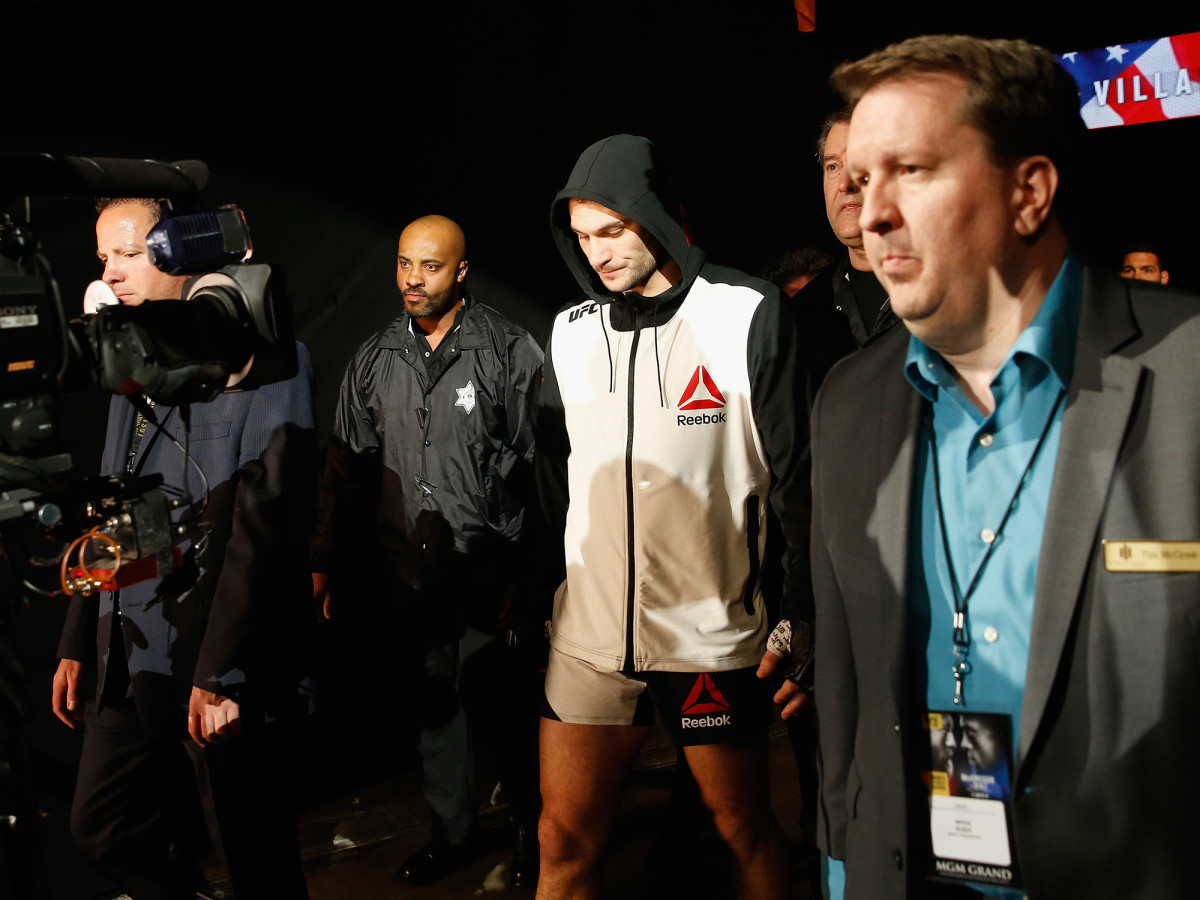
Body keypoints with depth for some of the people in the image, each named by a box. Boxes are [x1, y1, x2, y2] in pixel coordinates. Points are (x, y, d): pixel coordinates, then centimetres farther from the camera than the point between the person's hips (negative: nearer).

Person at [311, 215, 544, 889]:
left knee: (496, 704, -1)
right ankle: (455, 831, 33)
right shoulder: (374, 361, 8)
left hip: (488, 570, -5)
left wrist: (530, 570, -12)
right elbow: (348, 466, 13)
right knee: (434, 705, 15)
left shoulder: (508, 351, -6)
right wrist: (323, 562, 9)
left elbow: (537, 466, -8)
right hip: (412, 572, 5)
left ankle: (538, 827, 23)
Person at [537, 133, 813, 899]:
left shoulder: (750, 314, -8)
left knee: (746, 831, 14)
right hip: (587, 635, 4)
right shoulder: (570, 331, 5)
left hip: (713, 638, -3)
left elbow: (795, 475, -7)